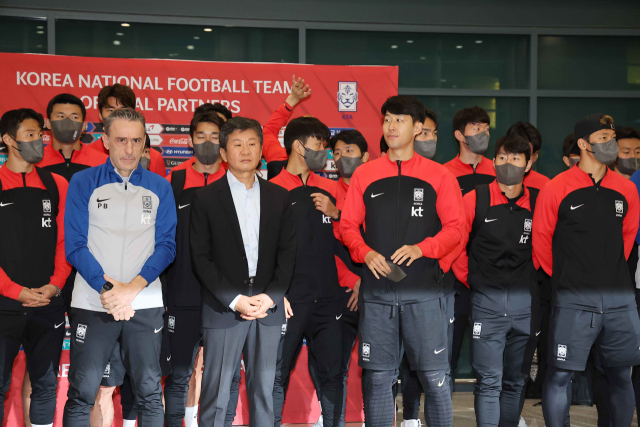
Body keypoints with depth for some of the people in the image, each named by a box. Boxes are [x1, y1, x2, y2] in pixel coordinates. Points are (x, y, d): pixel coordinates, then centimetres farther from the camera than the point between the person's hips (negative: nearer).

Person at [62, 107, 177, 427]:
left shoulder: (159, 187, 7)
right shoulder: (83, 183, 2)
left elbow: (166, 245, 1)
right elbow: (75, 245, -3)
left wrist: (132, 288, -13)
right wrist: (107, 288, -15)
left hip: (145, 304, 1)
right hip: (92, 303, -1)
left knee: (149, 392, 6)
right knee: (82, 392, 1)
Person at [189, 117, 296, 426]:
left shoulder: (279, 198, 10)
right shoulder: (206, 198, 2)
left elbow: (287, 252, 7)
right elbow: (201, 257, -3)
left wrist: (270, 296, -7)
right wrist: (235, 300, -11)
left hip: (268, 307, 3)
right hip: (223, 308, -3)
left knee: (263, 389, 8)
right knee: (216, 393, -1)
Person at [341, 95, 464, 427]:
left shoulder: (438, 176, 4)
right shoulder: (364, 175, 10)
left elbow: (454, 229, 2)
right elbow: (348, 226, 10)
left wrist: (420, 249, -14)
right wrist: (366, 253, -9)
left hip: (424, 291, -2)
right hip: (377, 290, 2)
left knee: (434, 377, -1)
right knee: (378, 378, 6)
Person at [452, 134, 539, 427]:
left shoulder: (538, 202, 3)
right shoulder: (475, 200, -3)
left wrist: (529, 276, 12)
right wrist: (469, 280, 7)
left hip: (526, 301, 3)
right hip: (486, 300, -3)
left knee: (516, 380, 12)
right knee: (489, 380, -5)